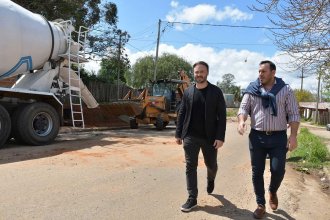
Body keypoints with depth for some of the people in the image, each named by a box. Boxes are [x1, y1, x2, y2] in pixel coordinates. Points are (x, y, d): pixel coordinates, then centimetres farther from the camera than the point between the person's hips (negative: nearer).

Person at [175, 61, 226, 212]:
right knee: (190, 167, 2)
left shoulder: (216, 91, -3)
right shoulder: (188, 92, 5)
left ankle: (210, 179, 49)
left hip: (210, 137, -1)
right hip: (190, 136, 2)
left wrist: (220, 137, -13)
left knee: (211, 164, 14)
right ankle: (192, 199, 13)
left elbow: (222, 115, -6)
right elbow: (181, 114, 8)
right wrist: (178, 133, 4)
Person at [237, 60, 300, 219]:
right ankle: (261, 205, 22)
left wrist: (293, 135, -9)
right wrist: (241, 121, -19)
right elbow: (243, 108, 2)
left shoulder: (285, 90, 2)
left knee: (278, 170, -5)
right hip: (256, 137, 1)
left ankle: (273, 191, 30)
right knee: (257, 172, 5)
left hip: (278, 137, -1)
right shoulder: (252, 89, 5)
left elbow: (293, 114, 0)